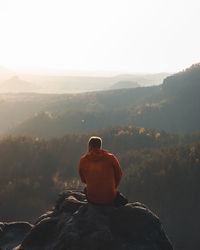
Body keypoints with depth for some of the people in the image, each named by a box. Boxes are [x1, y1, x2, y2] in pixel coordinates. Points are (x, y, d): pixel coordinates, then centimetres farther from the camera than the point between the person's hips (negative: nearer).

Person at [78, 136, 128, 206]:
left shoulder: (83, 160, -4)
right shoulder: (111, 158, -6)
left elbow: (83, 180, 8)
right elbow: (119, 175, 5)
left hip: (92, 200, -2)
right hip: (110, 197, 2)